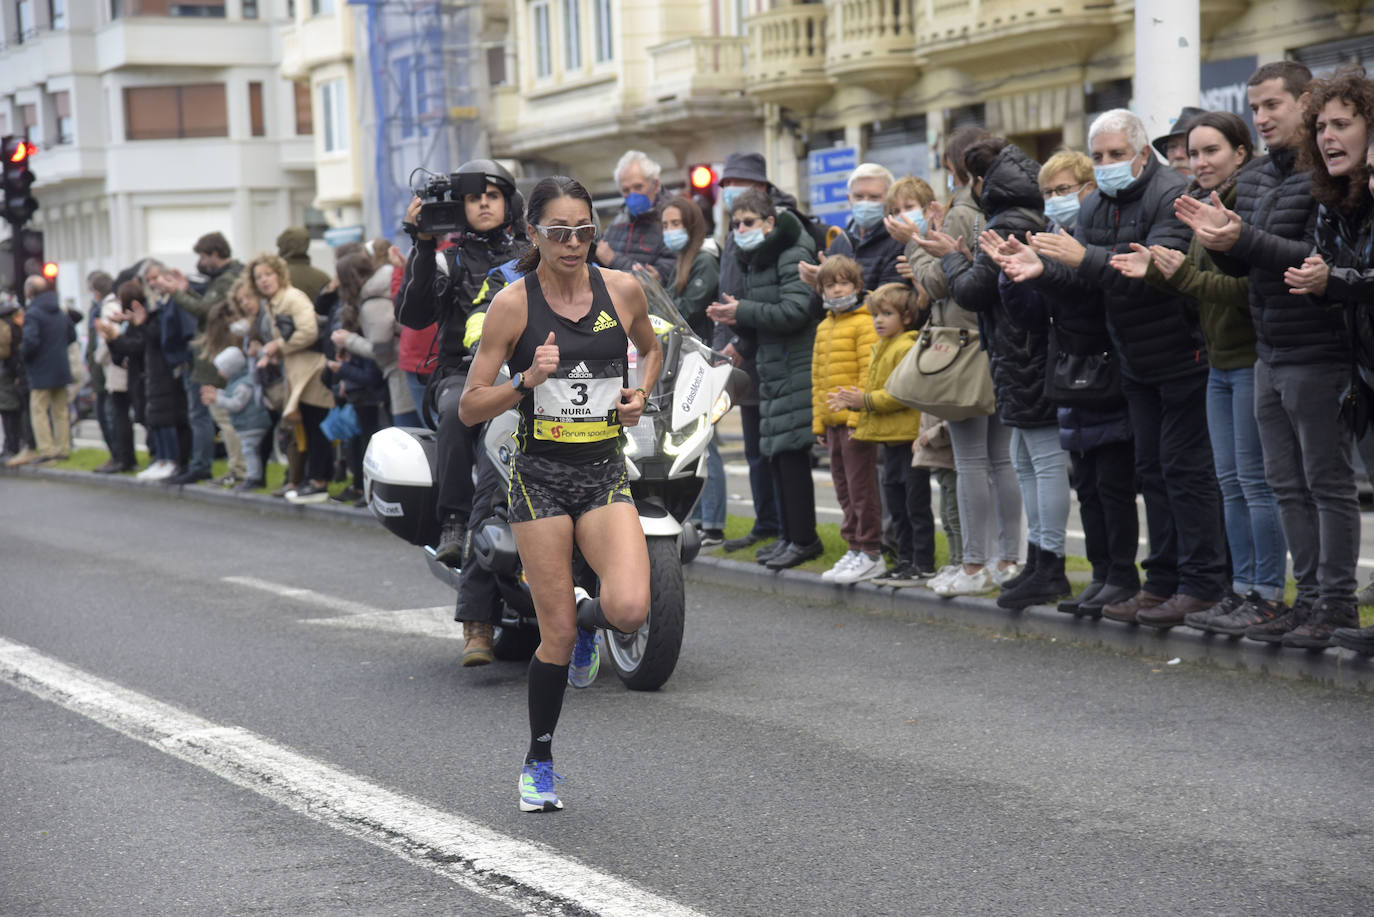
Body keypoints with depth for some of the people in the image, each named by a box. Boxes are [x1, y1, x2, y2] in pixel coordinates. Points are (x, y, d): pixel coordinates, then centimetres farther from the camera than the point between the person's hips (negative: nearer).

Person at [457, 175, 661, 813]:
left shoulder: (622, 290, 2)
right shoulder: (513, 304, -6)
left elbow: (650, 348, 25)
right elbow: (470, 407, -4)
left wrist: (640, 394, 5)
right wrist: (528, 380, -21)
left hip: (605, 473, 2)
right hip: (541, 476, -2)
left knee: (629, 609, -20)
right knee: (557, 634, -2)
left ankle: (586, 620, 18)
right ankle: (539, 762, 20)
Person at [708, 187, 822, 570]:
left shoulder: (791, 255, -12)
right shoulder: (753, 259, 17)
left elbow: (795, 311, -22)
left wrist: (743, 312, -16)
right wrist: (734, 316, 2)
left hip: (795, 367, -10)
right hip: (771, 366, 10)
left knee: (790, 450, -9)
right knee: (775, 451, 11)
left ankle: (803, 539, -3)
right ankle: (789, 534, 18)